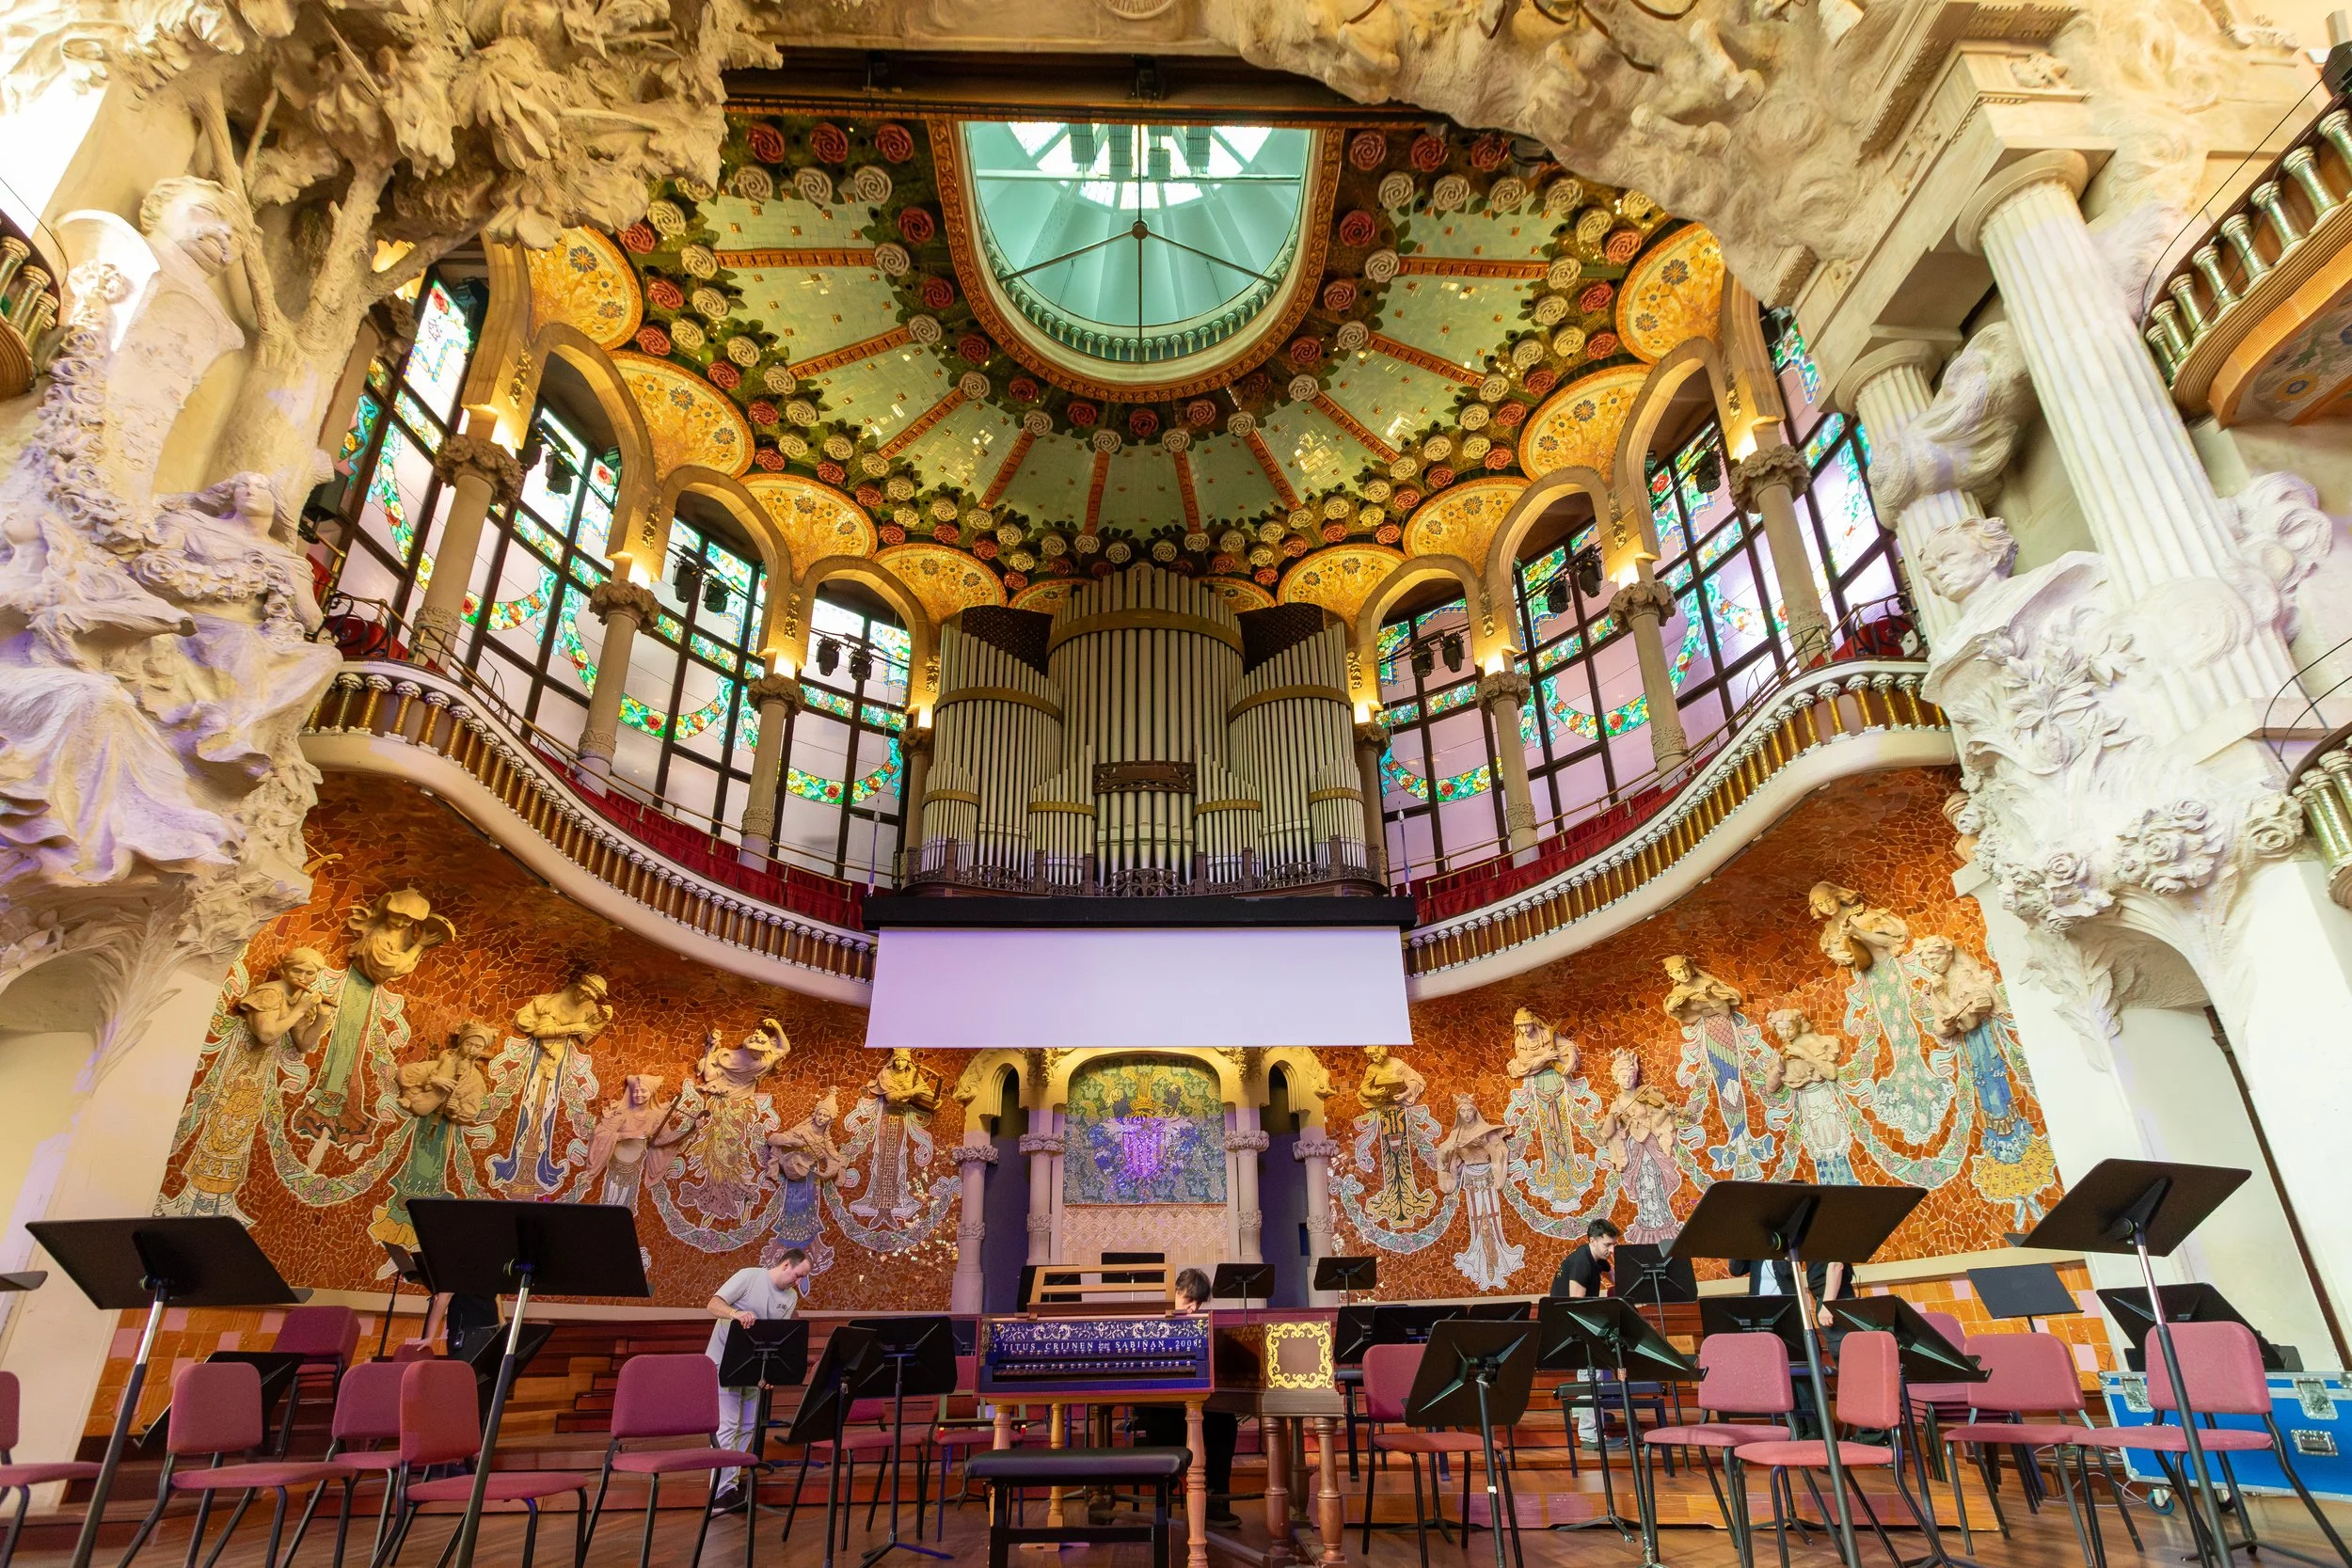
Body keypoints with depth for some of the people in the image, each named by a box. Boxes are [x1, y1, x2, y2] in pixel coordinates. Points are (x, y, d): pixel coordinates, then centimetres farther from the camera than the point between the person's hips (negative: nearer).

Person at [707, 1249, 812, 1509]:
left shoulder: (791, 1298, 2)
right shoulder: (748, 1276, -16)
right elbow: (712, 1305, -21)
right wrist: (736, 1313, -40)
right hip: (724, 1363, -7)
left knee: (747, 1426, 12)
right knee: (727, 1426, -7)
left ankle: (730, 1479, 26)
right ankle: (723, 1492, -2)